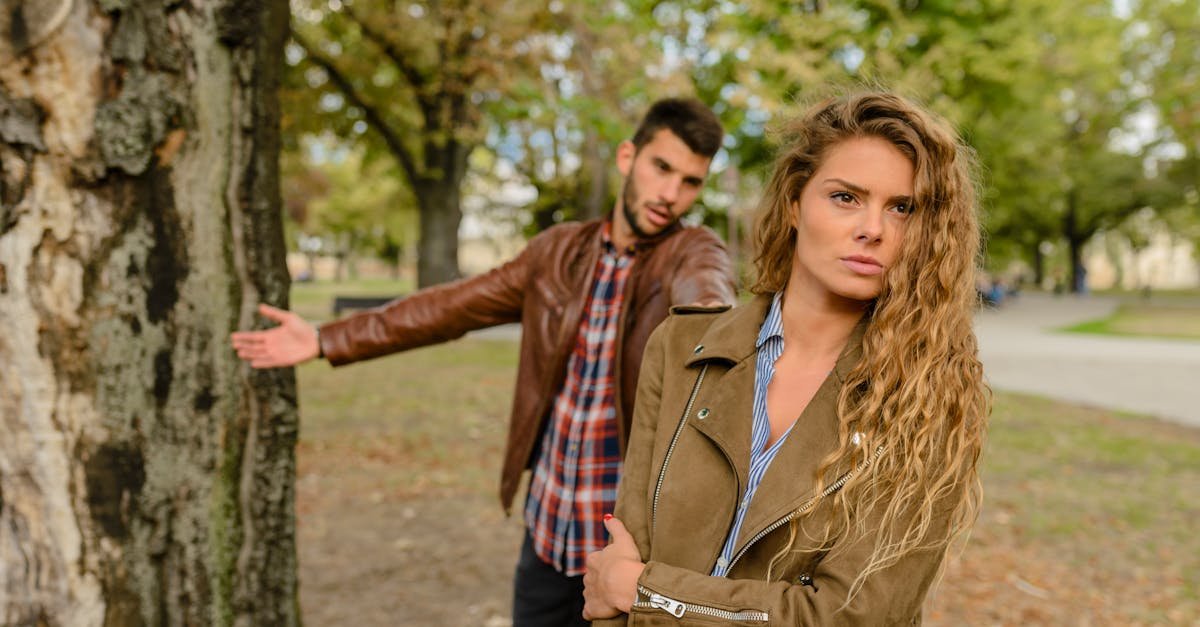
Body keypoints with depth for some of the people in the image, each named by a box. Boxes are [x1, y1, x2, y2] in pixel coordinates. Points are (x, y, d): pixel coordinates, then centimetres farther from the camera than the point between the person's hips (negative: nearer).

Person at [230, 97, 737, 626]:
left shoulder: (695, 253, -9)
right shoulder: (558, 251, 3)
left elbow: (706, 297, -33)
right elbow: (452, 306, 10)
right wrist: (327, 340, 9)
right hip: (548, 524, 4)